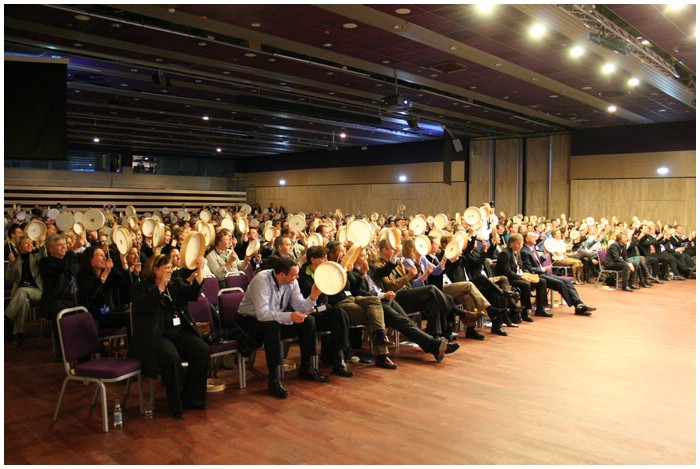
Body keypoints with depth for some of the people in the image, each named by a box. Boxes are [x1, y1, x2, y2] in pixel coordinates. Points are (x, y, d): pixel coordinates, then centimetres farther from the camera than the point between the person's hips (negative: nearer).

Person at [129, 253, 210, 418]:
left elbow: (192, 294, 0)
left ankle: (190, 397, -2)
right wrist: (160, 287, -19)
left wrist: (200, 272, -11)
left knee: (203, 350, -18)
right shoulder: (140, 288, 4)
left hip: (180, 333, 5)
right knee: (172, 358, -32)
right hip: (156, 337, -5)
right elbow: (142, 307, -16)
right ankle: (175, 403, -11)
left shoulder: (176, 284, 18)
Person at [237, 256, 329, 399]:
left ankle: (306, 368, 3)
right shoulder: (261, 280, -28)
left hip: (277, 319, 7)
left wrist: (313, 296, -26)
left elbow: (300, 308, -8)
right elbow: (262, 314, -36)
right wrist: (289, 316, -45)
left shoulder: (292, 282, -8)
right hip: (251, 319, -6)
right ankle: (274, 381, -33)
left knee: (309, 321, -11)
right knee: (272, 326, -38)